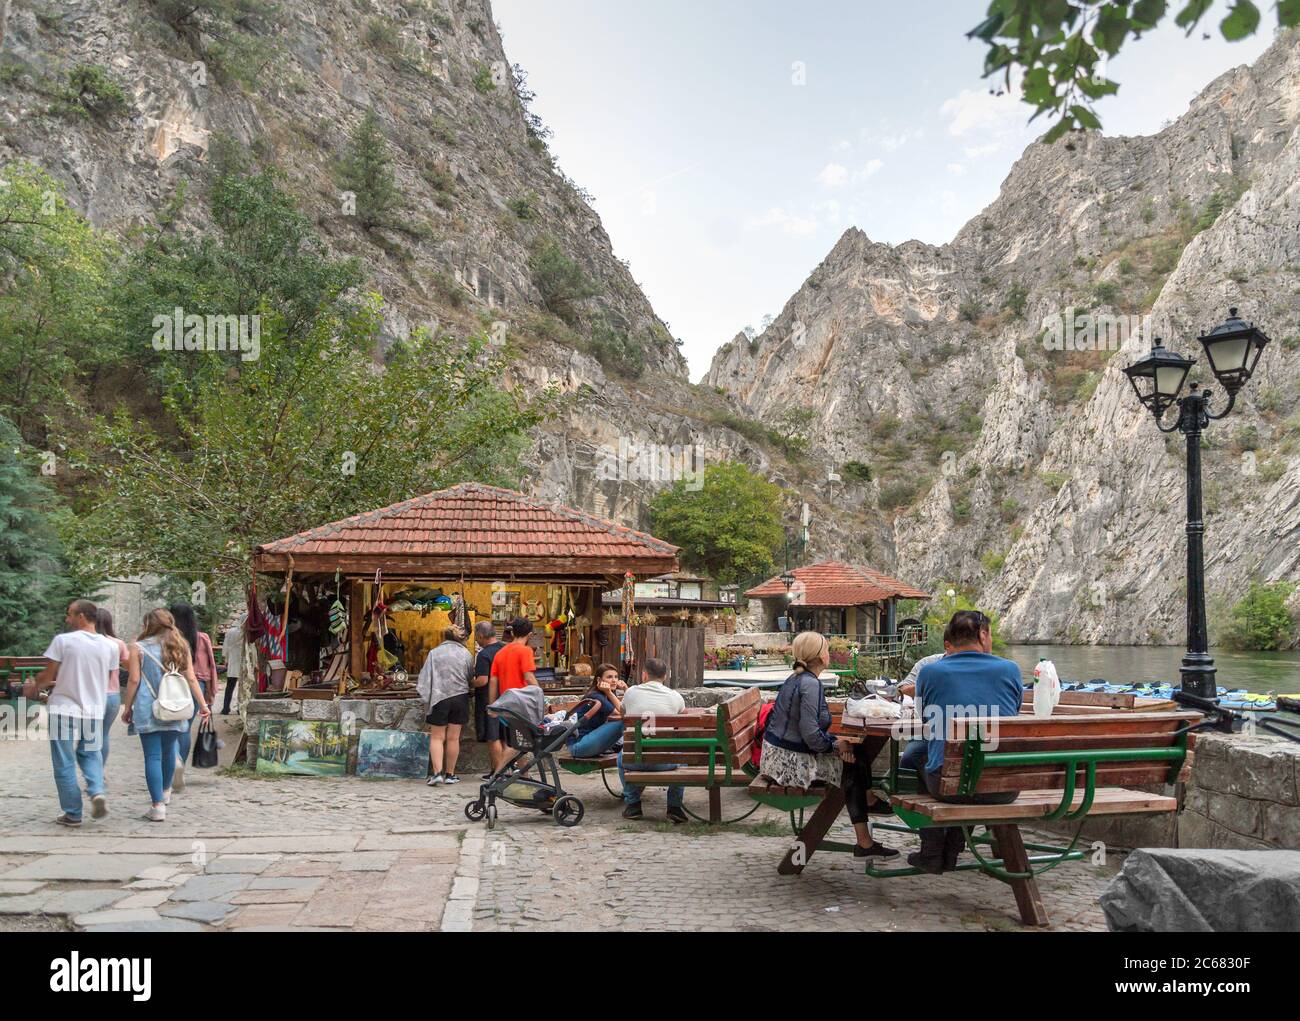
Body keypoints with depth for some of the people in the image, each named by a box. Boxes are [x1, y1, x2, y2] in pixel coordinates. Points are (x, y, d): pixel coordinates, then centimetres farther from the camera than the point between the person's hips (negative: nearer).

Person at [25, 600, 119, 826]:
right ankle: (97, 791, -6)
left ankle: (73, 813, 10)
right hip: (94, 711, 4)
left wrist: (33, 688, 17)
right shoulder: (109, 646, 2)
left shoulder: (63, 640, -10)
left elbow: (47, 676, -6)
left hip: (64, 710, -3)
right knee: (91, 756, 19)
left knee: (64, 764, 7)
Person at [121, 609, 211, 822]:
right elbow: (191, 678, 6)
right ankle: (165, 792, 39)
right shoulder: (180, 647, 8)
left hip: (147, 710, -4)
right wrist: (203, 704, 10)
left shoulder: (139, 648, -2)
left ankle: (158, 806, -7)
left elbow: (134, 680, -4)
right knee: (168, 750, 21)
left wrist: (127, 707, 6)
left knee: (153, 756, -2)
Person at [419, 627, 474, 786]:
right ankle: (450, 774, 14)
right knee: (453, 738, 9)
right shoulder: (466, 654, 3)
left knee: (437, 737, 6)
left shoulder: (434, 652, -1)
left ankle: (437, 772, -8)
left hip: (439, 697, -1)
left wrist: (427, 696, 10)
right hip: (460, 696, 1)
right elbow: (471, 679, 9)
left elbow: (425, 678, -1)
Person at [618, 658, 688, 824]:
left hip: (635, 760, 1)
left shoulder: (631, 692, 6)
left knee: (622, 756, 36)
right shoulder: (676, 697, 5)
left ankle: (632, 803, 29)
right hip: (665, 762, -1)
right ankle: (675, 806, 23)